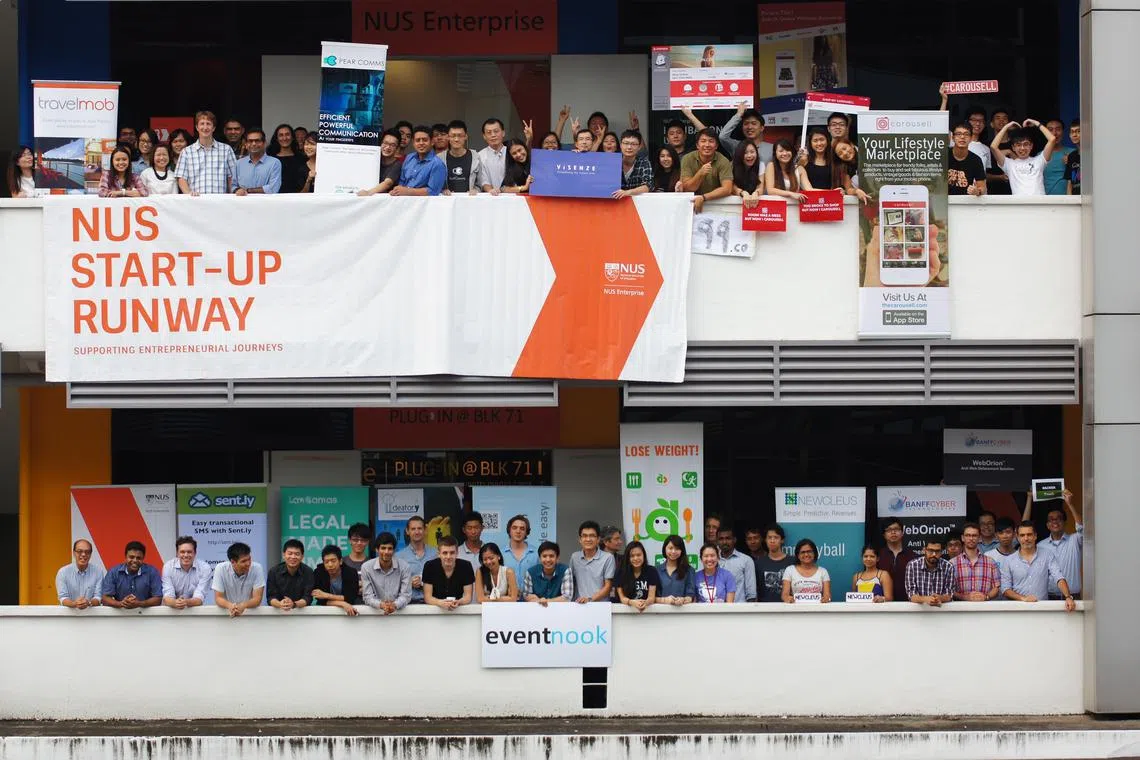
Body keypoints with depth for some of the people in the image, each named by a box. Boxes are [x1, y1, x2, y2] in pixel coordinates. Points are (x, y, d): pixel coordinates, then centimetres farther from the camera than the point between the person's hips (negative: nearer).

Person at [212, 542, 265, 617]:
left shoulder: (257, 568, -9)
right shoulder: (220, 568, -8)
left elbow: (257, 599, -12)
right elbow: (218, 598, -8)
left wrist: (243, 606, -32)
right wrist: (230, 606, -29)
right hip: (227, 615, 1)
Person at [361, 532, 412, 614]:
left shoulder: (405, 567, 1)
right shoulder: (366, 568, 2)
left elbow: (405, 595, -2)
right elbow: (368, 597, -1)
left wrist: (395, 605, -23)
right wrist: (381, 605, -22)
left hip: (399, 611, 0)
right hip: (375, 613, 0)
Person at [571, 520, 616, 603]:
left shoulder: (608, 558, 1)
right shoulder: (574, 557, 13)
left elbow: (608, 586, 1)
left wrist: (590, 599, -12)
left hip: (600, 605, -3)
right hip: (579, 605, 3)